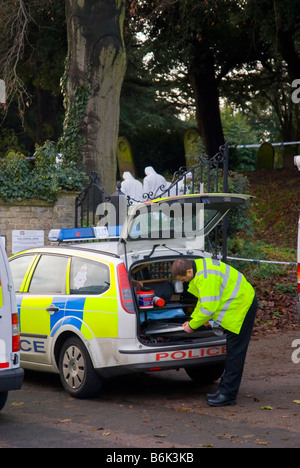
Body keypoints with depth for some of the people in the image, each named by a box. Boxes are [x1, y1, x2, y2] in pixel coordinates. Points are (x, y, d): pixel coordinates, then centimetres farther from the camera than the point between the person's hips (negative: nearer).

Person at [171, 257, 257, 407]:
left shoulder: (206, 278, -28)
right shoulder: (198, 266, 6)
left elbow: (209, 308, -25)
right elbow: (204, 299, 18)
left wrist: (192, 325, -12)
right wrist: (192, 319, 13)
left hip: (242, 306, -11)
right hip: (239, 304, 11)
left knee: (234, 352, -7)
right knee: (232, 350, 14)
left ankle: (228, 394, -3)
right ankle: (225, 389, 20)